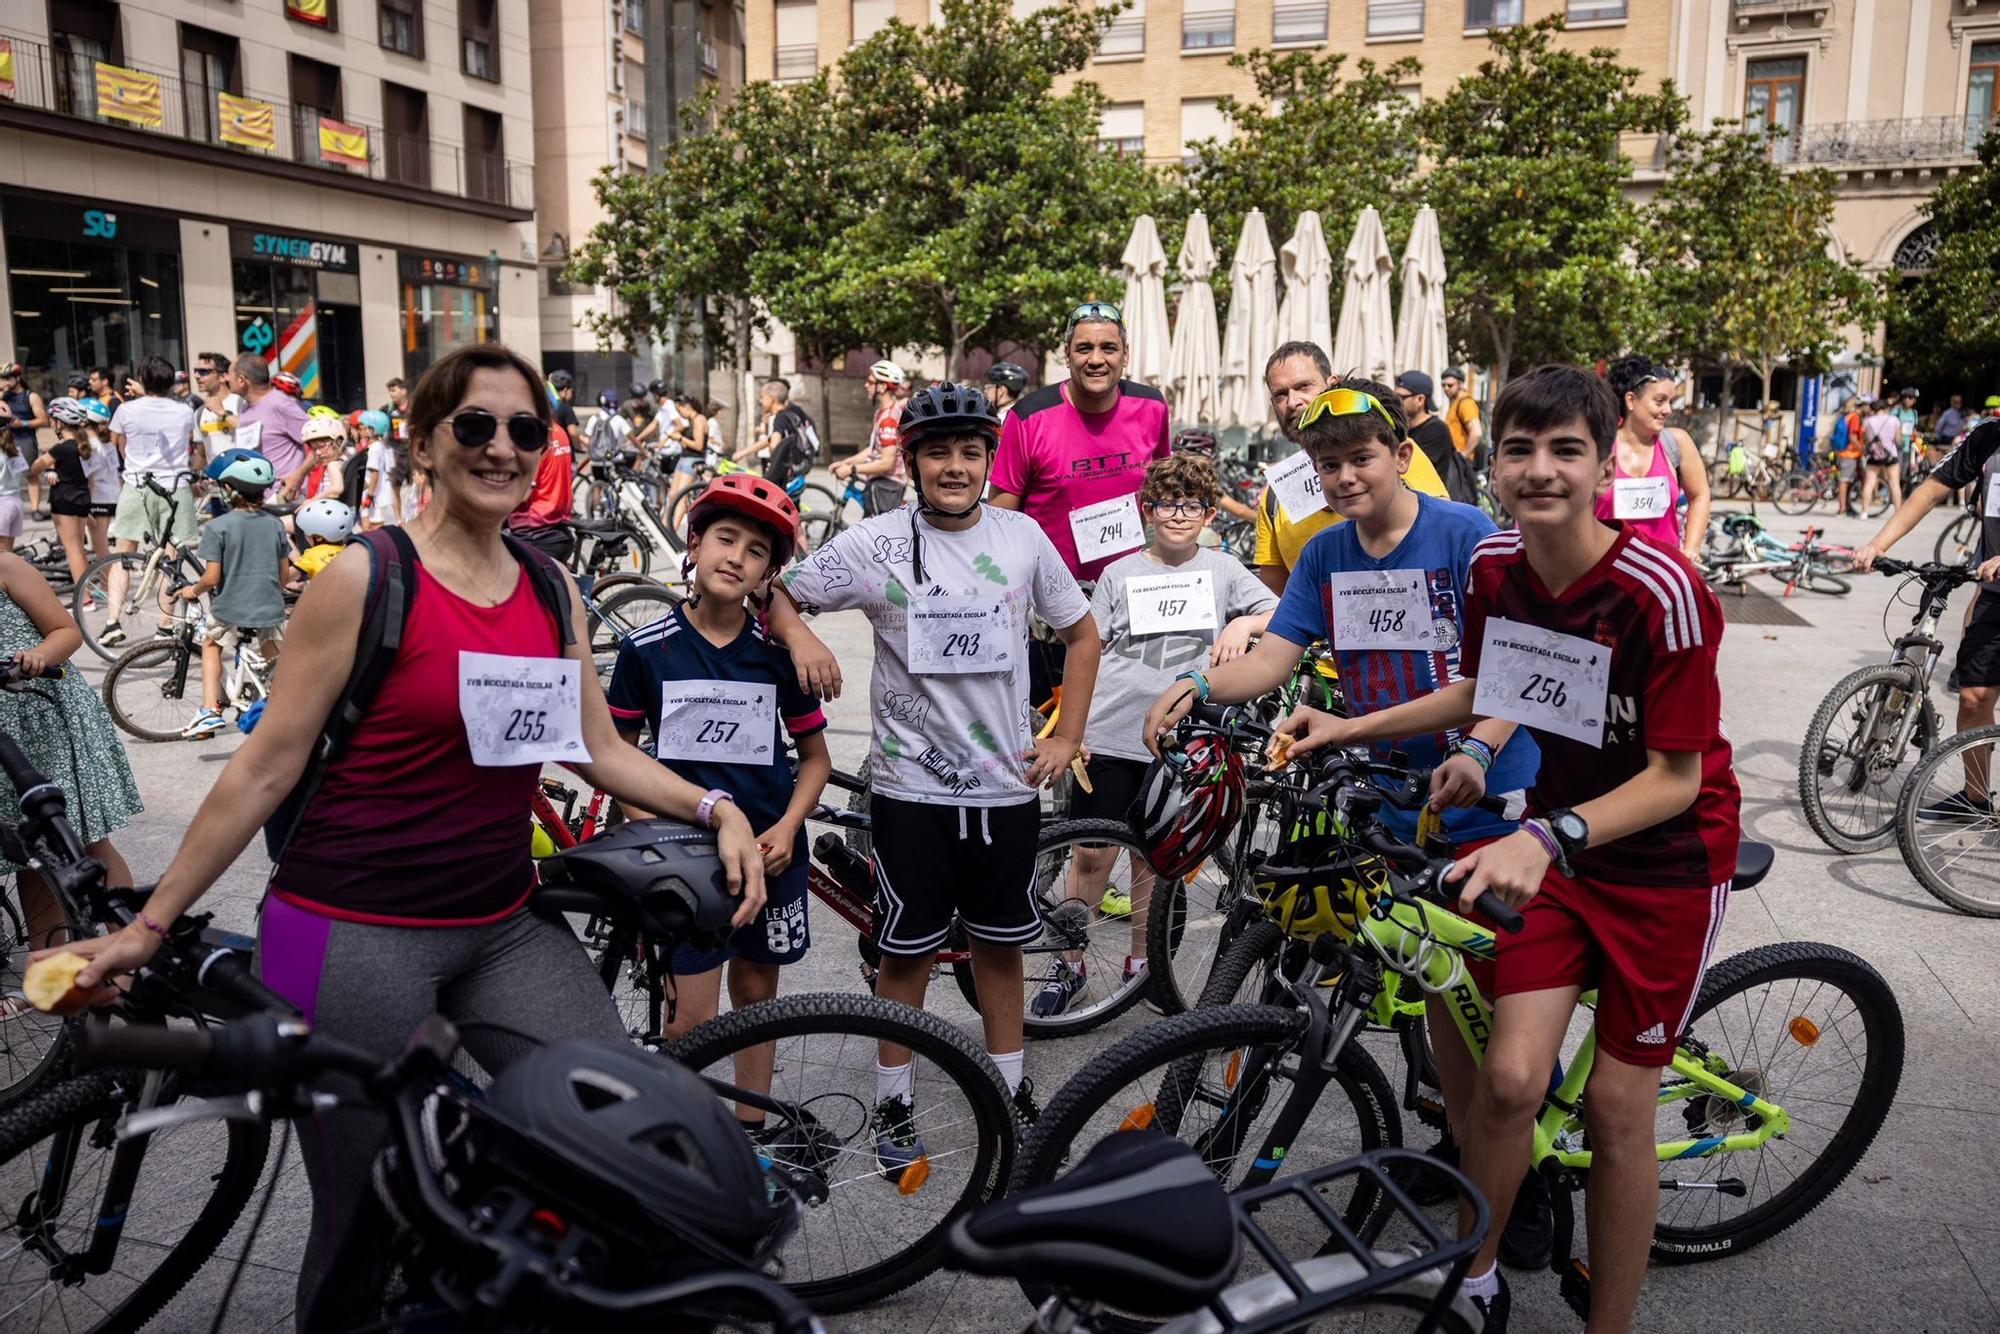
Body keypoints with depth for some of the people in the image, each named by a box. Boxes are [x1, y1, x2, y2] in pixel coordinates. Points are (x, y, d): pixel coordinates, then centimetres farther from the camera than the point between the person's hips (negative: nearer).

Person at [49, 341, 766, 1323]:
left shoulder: (551, 589, 7)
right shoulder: (366, 580, -9)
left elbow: (600, 751, 11)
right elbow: (265, 769, -5)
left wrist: (715, 809, -3)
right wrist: (148, 926, -3)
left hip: (502, 929, 5)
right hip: (354, 938, -5)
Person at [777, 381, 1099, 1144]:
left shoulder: (1023, 537, 1)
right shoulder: (875, 544, -7)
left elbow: (1081, 632, 12)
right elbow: (774, 591, 1)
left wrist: (1066, 737, 6)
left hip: (1007, 785, 3)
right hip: (912, 787, -2)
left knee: (1000, 943, 15)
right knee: (907, 951, 8)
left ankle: (1010, 1091, 32)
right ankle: (892, 1104, 25)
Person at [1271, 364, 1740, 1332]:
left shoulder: (1662, 590, -26)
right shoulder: (1494, 568, -8)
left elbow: (1675, 777, -22)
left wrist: (1548, 837, -36)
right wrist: (1351, 729, 3)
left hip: (1666, 854, -4)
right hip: (1555, 838, 4)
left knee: (1617, 1105, 3)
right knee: (1511, 1076, -7)